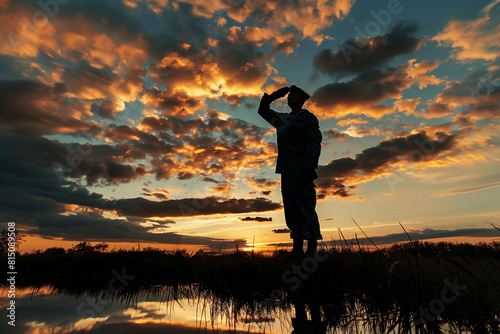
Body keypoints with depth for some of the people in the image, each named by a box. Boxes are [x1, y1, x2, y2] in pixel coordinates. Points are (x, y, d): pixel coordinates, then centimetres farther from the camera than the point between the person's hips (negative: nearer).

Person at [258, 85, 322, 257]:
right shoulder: (283, 119, 23)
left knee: (305, 208, -7)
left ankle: (312, 248, 0)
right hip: (286, 171, 7)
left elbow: (314, 143, -9)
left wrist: (310, 167, -20)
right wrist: (274, 96, 20)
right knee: (291, 209, 6)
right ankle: (297, 249, 12)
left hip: (301, 171, -7)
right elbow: (263, 110, 34)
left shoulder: (308, 118, 3)